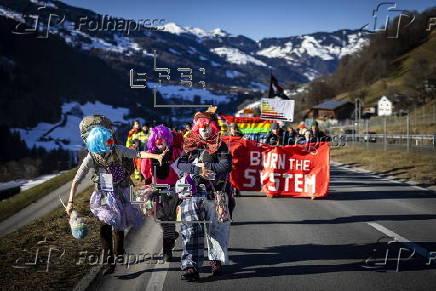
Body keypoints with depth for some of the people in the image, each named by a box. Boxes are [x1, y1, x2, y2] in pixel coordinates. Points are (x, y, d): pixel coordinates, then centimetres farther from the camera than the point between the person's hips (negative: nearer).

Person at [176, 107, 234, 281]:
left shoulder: (220, 147, 8)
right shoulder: (190, 145, 15)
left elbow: (226, 166, -8)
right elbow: (179, 164, 1)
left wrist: (205, 166, -9)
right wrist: (198, 169, -13)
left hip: (215, 194, -1)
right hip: (192, 192, 1)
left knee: (216, 228, 7)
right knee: (191, 229, -11)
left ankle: (216, 260, 27)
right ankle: (190, 266, -15)